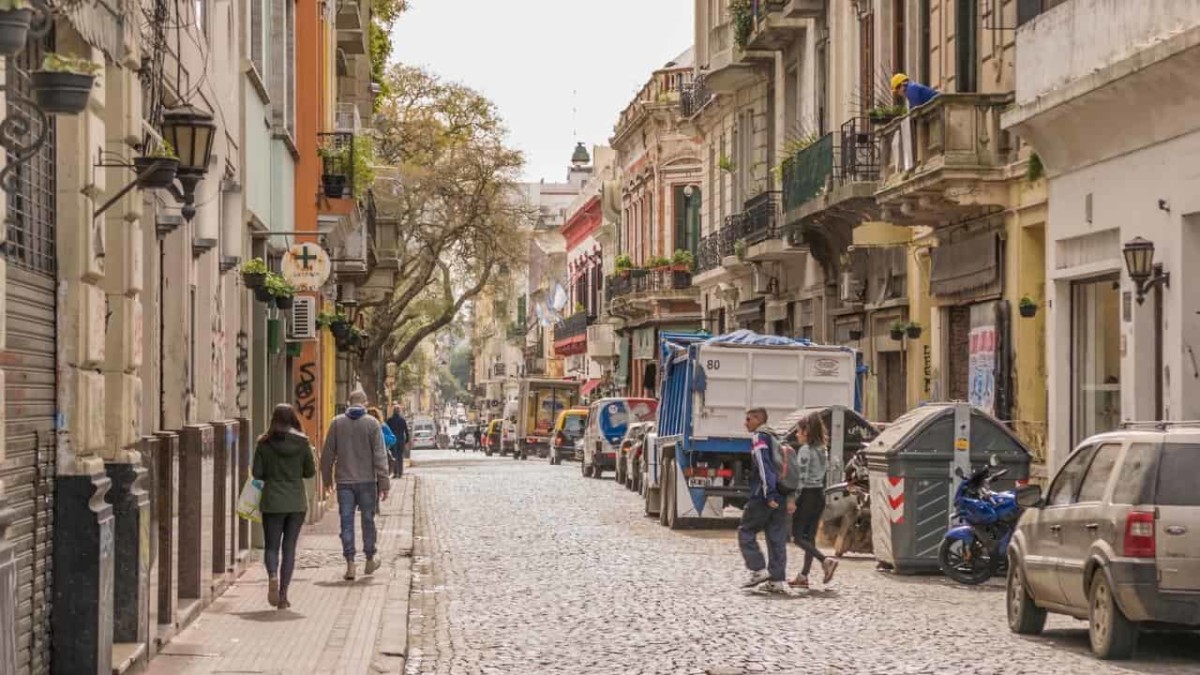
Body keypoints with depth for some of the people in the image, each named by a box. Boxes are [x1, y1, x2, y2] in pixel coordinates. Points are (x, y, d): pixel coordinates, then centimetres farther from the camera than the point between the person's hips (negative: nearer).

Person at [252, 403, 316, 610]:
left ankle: (273, 576, -20)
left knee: (271, 546, 9)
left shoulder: (265, 443, -5)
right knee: (289, 547, 7)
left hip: (272, 501, -1)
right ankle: (283, 594, 4)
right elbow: (310, 471, 2)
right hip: (297, 502, 1)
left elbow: (256, 473, -5)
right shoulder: (302, 442, -3)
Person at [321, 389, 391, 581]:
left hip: (344, 482, 1)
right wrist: (384, 483, -5)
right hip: (367, 480, -1)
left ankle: (350, 564, -1)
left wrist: (327, 479, 15)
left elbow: (327, 454, 5)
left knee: (347, 522, 3)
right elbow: (380, 456, -7)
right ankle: (370, 560, 21)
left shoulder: (337, 423, 2)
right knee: (368, 520, 11)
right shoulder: (371, 423, -4)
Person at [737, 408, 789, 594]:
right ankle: (777, 580, 3)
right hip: (780, 498, 8)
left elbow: (764, 467, -18)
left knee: (746, 532, 3)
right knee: (777, 538, 5)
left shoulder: (759, 438, -7)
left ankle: (758, 570, -5)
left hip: (763, 497, -8)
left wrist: (769, 495, -22)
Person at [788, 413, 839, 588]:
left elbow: (801, 476, -18)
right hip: (819, 495, 9)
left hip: (807, 495, -9)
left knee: (798, 536, -4)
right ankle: (803, 576, 9)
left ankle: (826, 560, -20)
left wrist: (793, 500, -18)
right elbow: (823, 476, 14)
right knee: (809, 537, 9)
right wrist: (821, 496, 18)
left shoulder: (805, 450, -12)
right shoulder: (822, 450, 13)